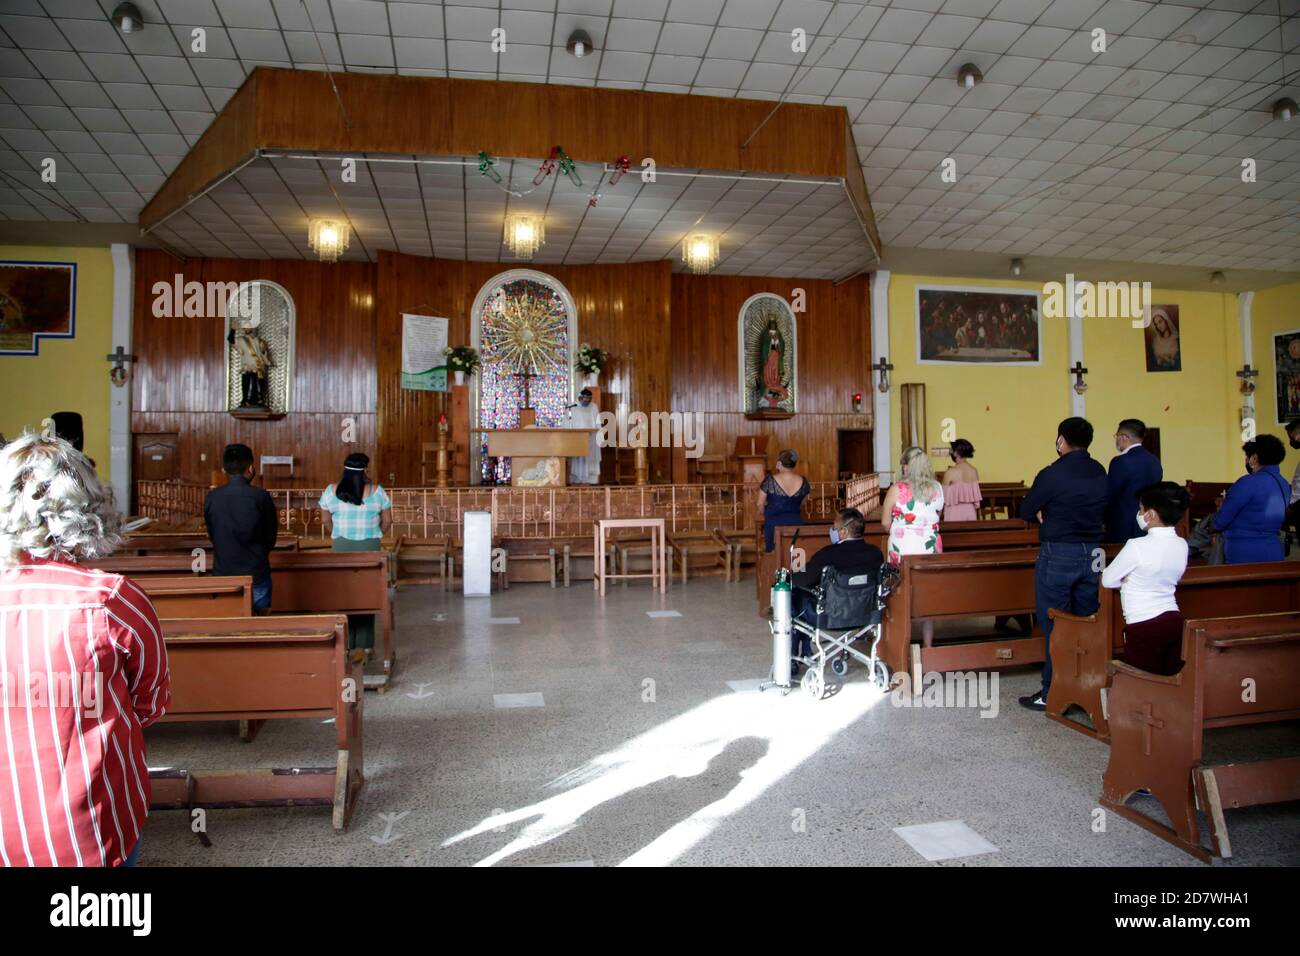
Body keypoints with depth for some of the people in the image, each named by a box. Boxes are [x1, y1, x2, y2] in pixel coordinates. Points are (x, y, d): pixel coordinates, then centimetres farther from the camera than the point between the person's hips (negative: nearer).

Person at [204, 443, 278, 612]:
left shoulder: (211, 498, -4)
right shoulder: (260, 496, -12)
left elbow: (212, 536, 6)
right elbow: (271, 538, -1)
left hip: (223, 574, 3)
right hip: (256, 575, -3)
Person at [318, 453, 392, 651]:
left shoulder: (331, 491, 0)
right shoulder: (377, 491, -3)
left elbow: (325, 520, 7)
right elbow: (387, 521, 2)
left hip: (341, 546, 1)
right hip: (370, 546, -1)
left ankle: (345, 642, 12)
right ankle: (364, 643, 9)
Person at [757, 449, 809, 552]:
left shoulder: (770, 481, -12)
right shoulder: (803, 481, -2)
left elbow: (760, 504, -3)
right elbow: (802, 504, 9)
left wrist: (766, 516, 16)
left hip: (774, 524, -3)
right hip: (796, 522, 3)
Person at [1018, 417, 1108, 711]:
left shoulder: (1053, 474, -15)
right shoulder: (1100, 473, 5)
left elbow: (1025, 512, -8)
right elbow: (1103, 508, 17)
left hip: (1058, 555, -6)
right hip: (1093, 554, 6)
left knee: (1055, 625, 1)